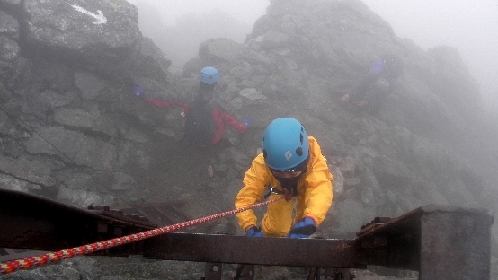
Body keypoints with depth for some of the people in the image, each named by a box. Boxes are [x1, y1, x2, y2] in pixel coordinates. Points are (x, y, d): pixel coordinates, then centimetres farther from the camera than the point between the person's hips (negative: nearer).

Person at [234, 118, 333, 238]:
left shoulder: (313, 158, -46)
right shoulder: (262, 164, -42)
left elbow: (321, 189, -61)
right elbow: (245, 196, -46)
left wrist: (309, 221, -79)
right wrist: (250, 227, -64)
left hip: (306, 186, 0)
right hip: (281, 189, 0)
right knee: (275, 229, -8)